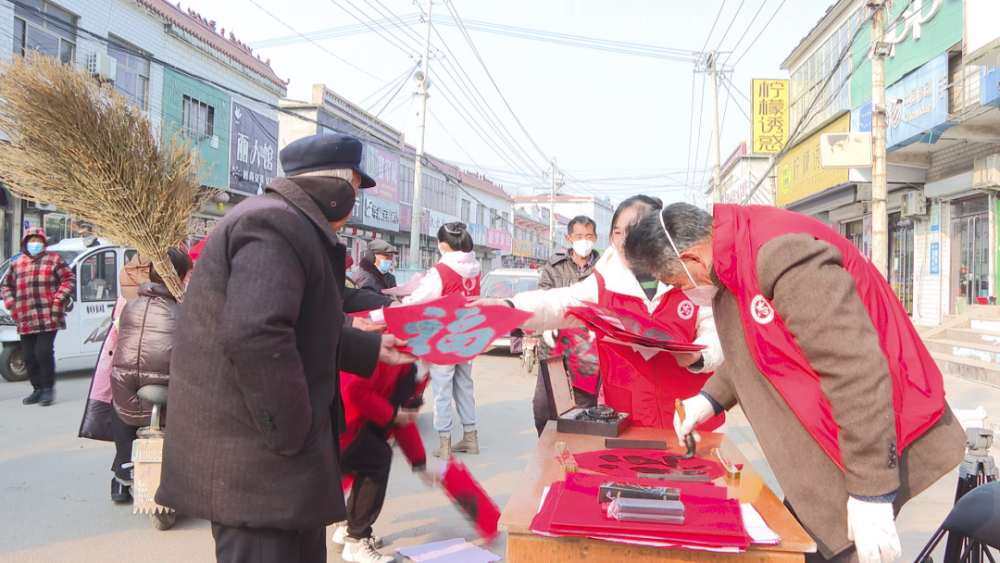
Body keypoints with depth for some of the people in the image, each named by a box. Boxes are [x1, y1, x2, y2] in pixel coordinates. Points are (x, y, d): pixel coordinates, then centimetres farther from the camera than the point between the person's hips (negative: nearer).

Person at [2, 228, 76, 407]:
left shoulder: (54, 260, 4)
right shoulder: (17, 264, 16)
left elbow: (69, 279, 0)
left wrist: (58, 299, -11)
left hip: (48, 318, -5)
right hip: (25, 319, 5)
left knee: (43, 352, -12)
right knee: (29, 356, 7)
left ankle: (48, 389, 1)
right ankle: (37, 389, 19)